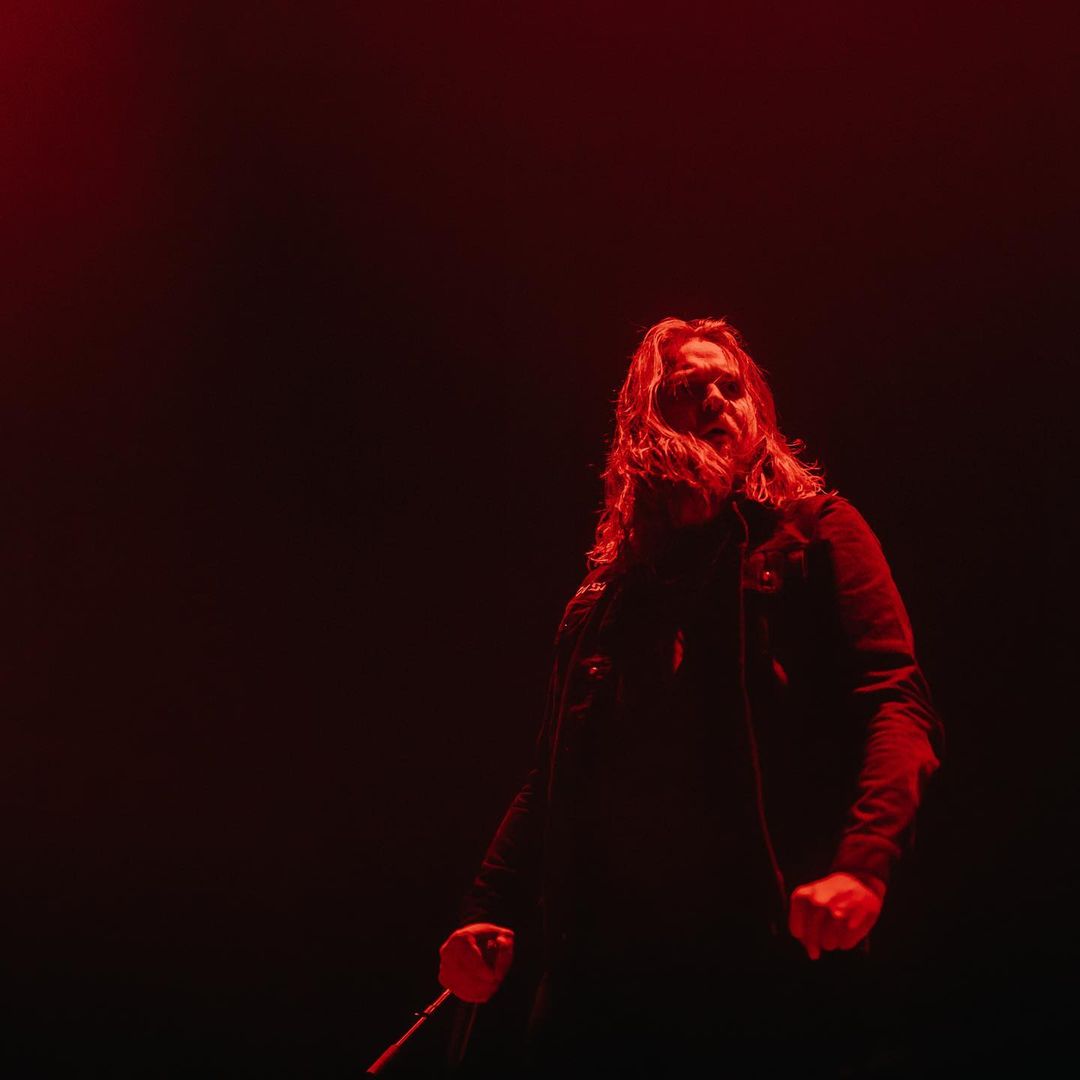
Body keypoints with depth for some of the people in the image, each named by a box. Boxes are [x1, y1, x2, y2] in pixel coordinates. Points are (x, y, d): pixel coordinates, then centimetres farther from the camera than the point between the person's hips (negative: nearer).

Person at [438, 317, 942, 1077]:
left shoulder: (814, 533, 6)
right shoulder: (609, 589, 18)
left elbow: (898, 702, -7)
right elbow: (554, 778, 19)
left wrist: (862, 864, -23)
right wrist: (493, 912, 6)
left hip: (768, 944, -4)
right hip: (609, 952, 4)